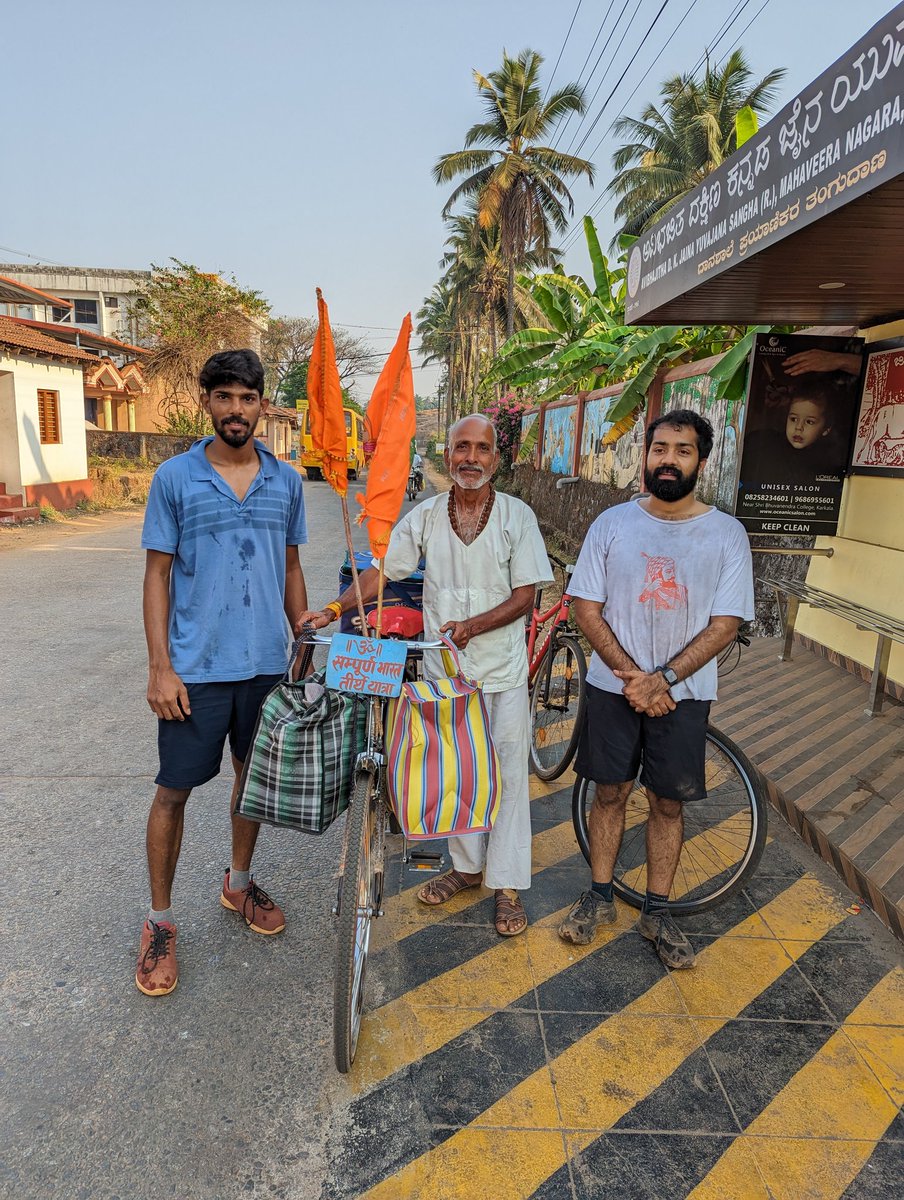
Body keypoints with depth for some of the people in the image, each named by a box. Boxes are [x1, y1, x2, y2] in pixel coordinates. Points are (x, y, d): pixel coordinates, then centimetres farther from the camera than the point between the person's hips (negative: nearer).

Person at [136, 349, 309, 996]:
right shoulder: (175, 477, -5)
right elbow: (157, 575, -4)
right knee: (175, 790, 4)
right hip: (195, 667, -3)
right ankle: (160, 922, 24)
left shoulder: (286, 480, 4)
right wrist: (159, 667, -10)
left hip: (267, 662, 4)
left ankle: (239, 882, 40)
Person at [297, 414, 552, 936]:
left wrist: (472, 625, -23)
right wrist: (333, 610, -15)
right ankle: (467, 866, 32)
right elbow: (382, 570, -1)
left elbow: (526, 595, -8)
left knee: (507, 774, 4)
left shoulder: (518, 516, -6)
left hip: (502, 668, -2)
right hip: (444, 666, 3)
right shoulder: (425, 516, 1)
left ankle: (507, 884, 18)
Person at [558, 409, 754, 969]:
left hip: (684, 693, 0)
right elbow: (586, 608, -4)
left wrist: (662, 679, -18)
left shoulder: (727, 533, -5)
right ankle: (600, 896, 30)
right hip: (614, 686, 1)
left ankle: (657, 911, 29)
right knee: (610, 793, 12)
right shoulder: (612, 523, -3)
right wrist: (633, 676, -13)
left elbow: (725, 625, -8)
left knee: (669, 802, 10)